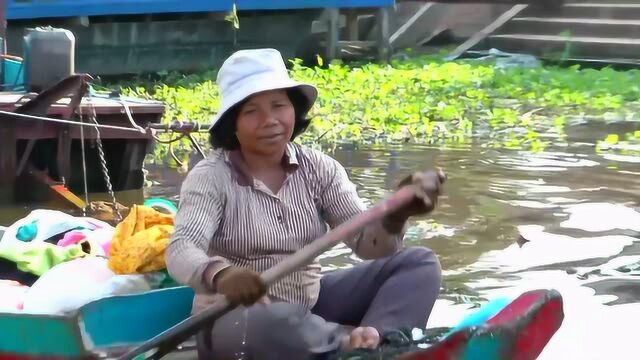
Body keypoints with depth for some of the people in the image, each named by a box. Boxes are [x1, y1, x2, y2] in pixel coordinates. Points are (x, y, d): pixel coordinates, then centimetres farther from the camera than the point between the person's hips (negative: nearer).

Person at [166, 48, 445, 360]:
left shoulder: (318, 169, 0)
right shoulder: (211, 177, -13)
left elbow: (367, 242, -9)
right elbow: (180, 251, -28)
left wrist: (396, 215, -33)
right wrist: (220, 274, -52)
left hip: (308, 303, 6)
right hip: (235, 318, -6)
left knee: (418, 262, -8)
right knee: (279, 323, -42)